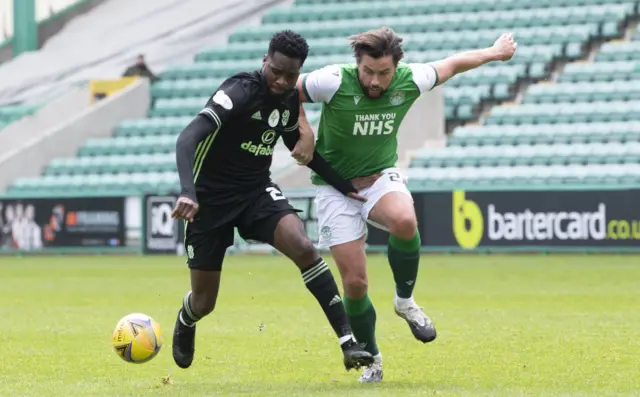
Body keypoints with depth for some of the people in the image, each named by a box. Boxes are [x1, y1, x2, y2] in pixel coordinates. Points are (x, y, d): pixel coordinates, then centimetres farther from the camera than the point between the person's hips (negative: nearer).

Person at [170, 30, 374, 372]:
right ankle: (185, 324, 43)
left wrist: (346, 187, 9)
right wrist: (188, 191, -51)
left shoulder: (290, 100, -3)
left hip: (256, 191, 4)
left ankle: (348, 341, -24)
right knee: (204, 302, 3)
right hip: (210, 199, -4)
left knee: (303, 248, -25)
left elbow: (301, 149, 17)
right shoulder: (240, 92, -24)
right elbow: (188, 138, -35)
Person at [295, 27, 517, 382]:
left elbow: (451, 64, 7)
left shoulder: (409, 81, -13)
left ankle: (405, 300, -9)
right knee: (354, 281, -8)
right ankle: (370, 358, 18)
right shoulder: (334, 82, -22)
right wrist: (303, 131, -14)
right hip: (336, 187, -1)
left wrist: (494, 53, 19)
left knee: (404, 220, -35)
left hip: (381, 177, 1)